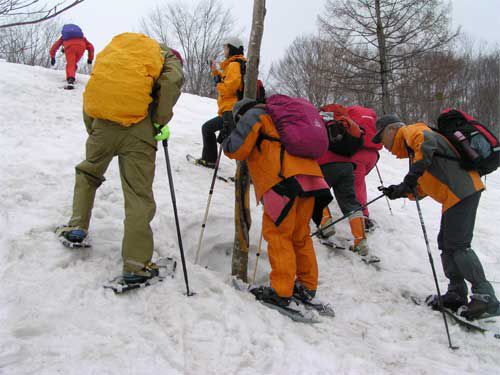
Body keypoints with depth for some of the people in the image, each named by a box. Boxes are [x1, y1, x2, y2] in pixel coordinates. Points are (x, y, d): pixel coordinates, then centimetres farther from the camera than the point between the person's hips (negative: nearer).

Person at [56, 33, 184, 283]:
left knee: (88, 172, 31)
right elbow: (172, 82, -8)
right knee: (139, 196, 1)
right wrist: (161, 122, 1)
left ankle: (77, 226, 28)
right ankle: (136, 265, 1)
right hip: (138, 128, -3)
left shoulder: (118, 45, 30)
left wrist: (93, 130, 26)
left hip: (103, 123, 4)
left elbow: (92, 91, 22)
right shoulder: (168, 58, 17)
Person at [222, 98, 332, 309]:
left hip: (284, 180, -8)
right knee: (300, 235, 14)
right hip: (309, 177, 8)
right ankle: (307, 287, 19)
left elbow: (236, 149, 4)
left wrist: (225, 141, 21)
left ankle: (280, 291, -6)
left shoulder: (252, 115, 10)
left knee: (278, 234, -4)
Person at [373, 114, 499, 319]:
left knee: (457, 244, -12)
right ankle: (457, 293, 19)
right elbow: (425, 186, 23)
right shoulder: (410, 147, 28)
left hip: (462, 189, -11)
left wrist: (412, 175, -29)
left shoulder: (411, 131, 1)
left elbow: (427, 142, -24)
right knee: (446, 242, 13)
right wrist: (401, 191, 11)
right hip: (455, 194, 11)